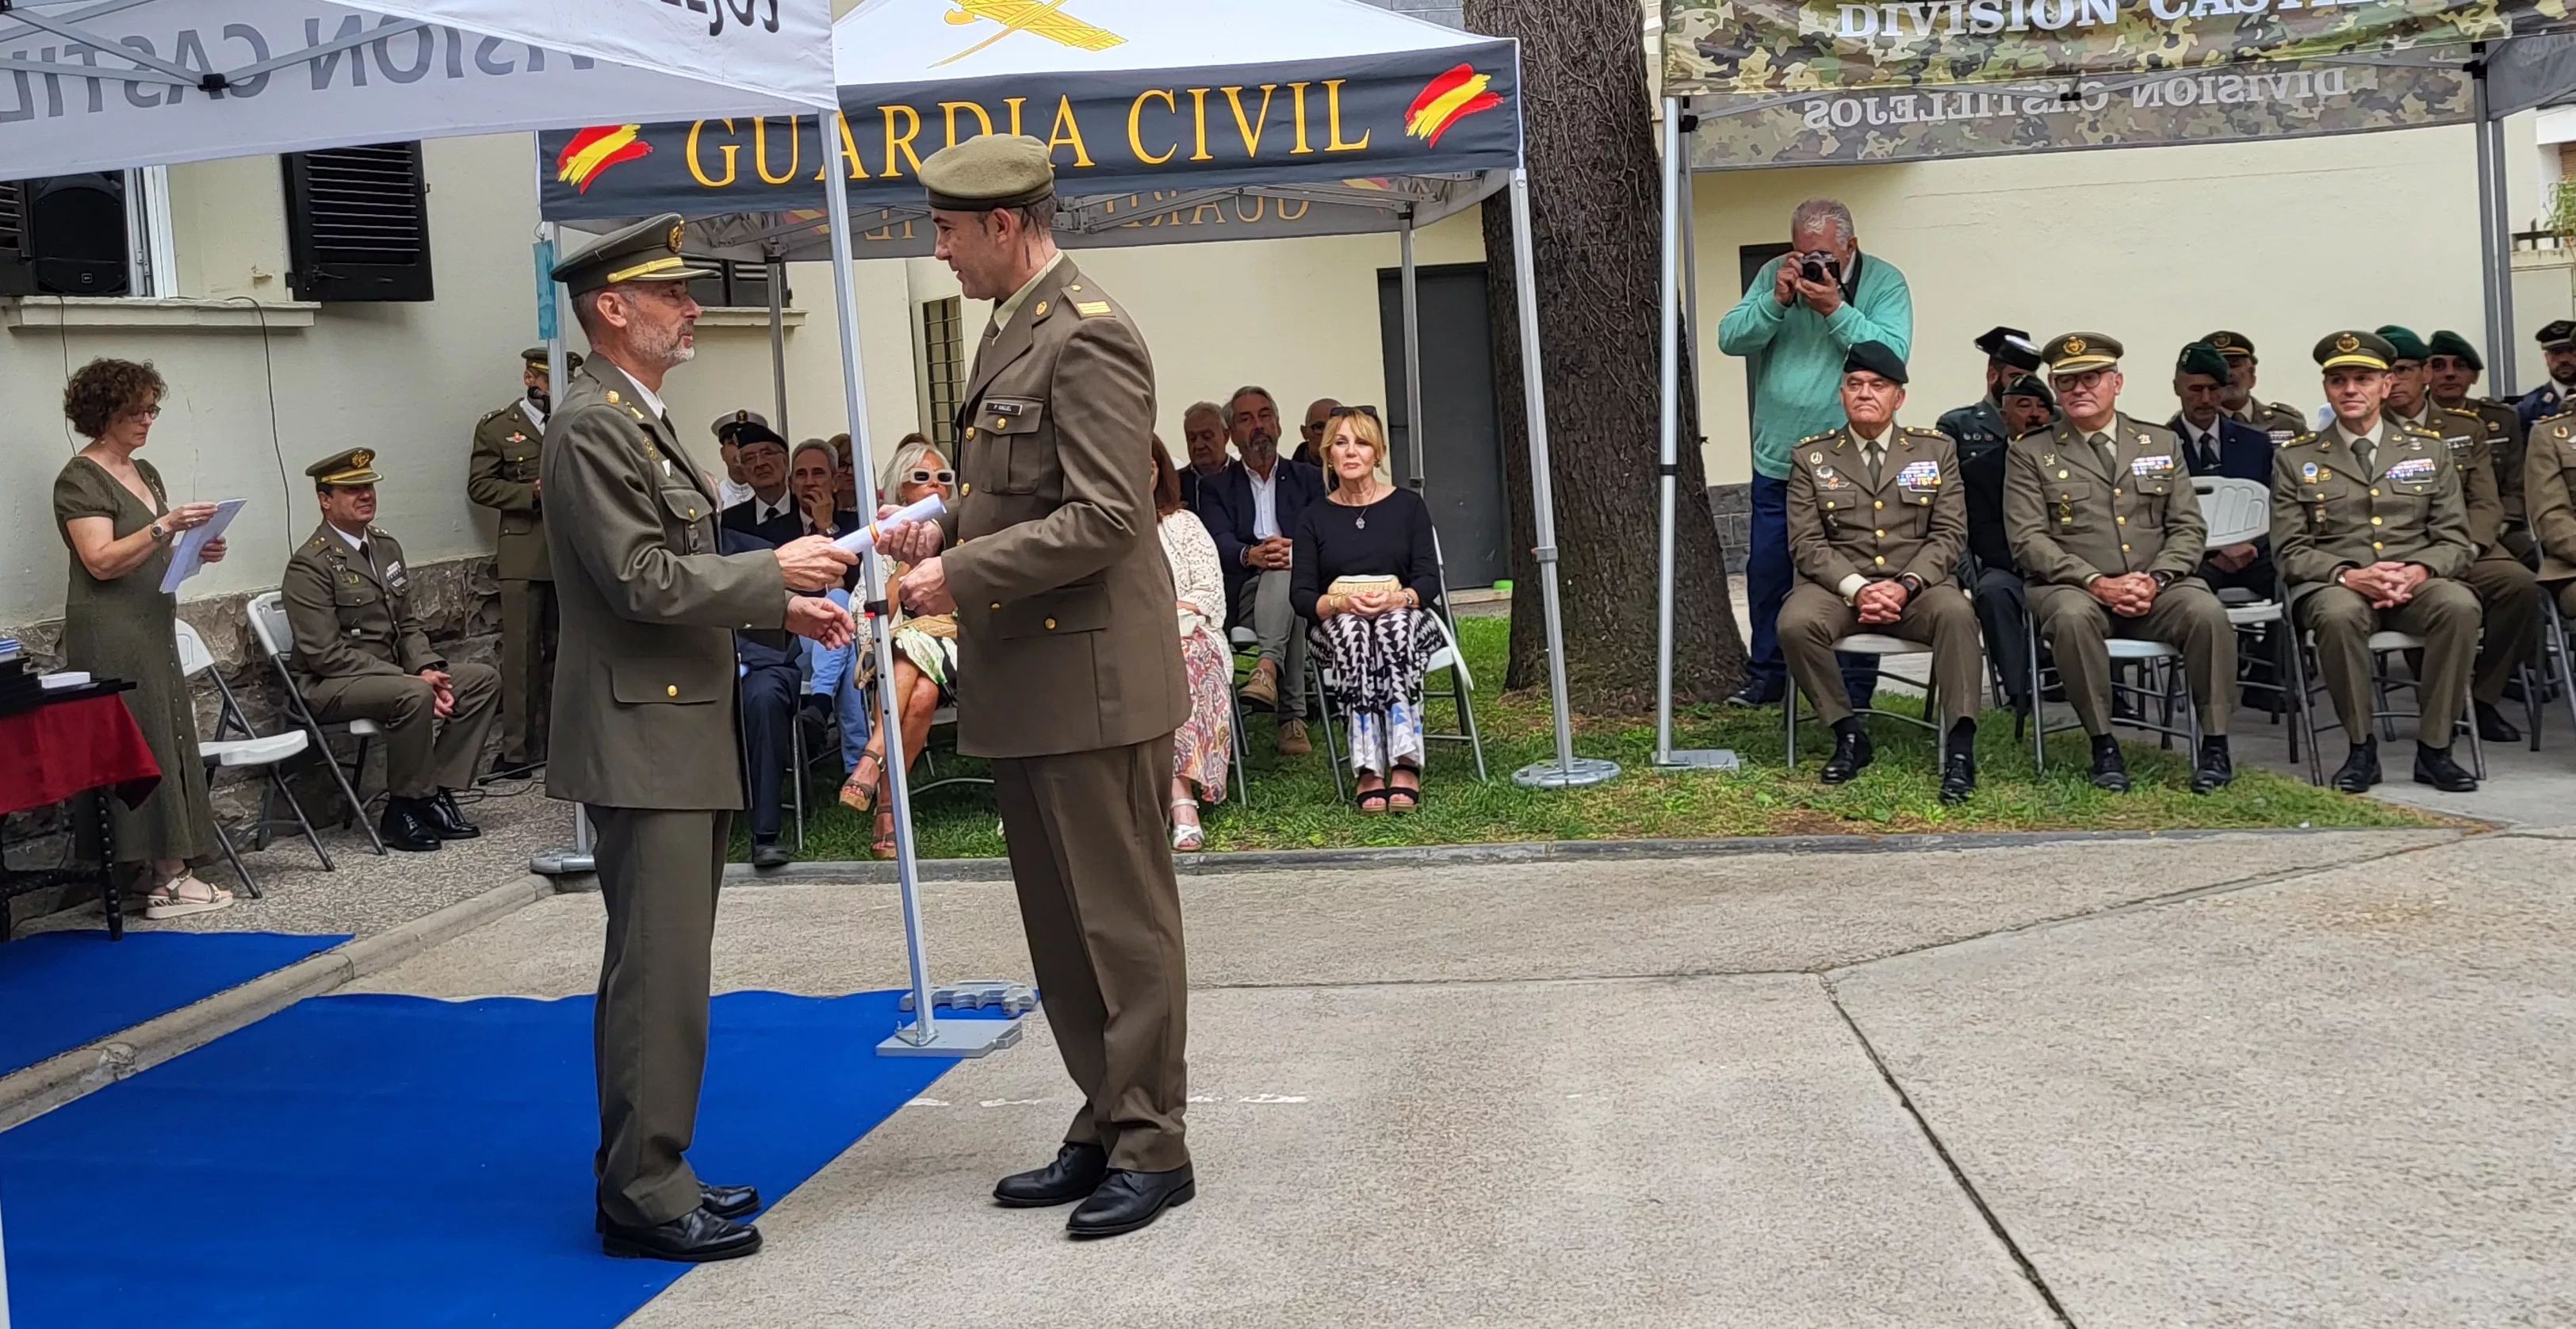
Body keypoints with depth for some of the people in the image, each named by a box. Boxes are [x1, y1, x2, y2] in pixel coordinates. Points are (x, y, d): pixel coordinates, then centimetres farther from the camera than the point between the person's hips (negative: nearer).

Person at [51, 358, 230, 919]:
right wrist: (164, 527, -26)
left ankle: (170, 871, 6)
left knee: (172, 741, 5)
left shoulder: (144, 472, 17)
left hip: (155, 628, 9)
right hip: (111, 635, -9)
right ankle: (165, 880, -5)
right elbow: (102, 561, -18)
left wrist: (196, 550, 7)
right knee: (145, 745, -8)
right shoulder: (80, 479, -9)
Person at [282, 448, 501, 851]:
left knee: (484, 678, -8)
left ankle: (437, 792, -7)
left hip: (391, 673, 8)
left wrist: (427, 668, -6)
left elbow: (408, 624, 16)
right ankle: (403, 810, -18)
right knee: (414, 696, -35)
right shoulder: (309, 566, -14)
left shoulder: (386, 546, 12)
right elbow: (327, 655, -19)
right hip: (330, 686, -8)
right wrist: (411, 679, -23)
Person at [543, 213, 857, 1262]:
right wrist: (774, 571, -14)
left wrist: (780, 611, 10)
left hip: (684, 732, 10)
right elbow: (642, 582, -21)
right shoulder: (591, 426, -14)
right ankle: (641, 1196, 2)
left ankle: (649, 1173, 22)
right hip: (642, 738, -10)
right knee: (657, 971, -6)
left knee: (668, 968, 14)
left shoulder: (642, 419, 17)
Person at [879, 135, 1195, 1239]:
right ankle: (1105, 1129, 26)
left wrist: (961, 575, -18)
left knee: (1122, 919, 0)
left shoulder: (1087, 335, -14)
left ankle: (1152, 1147, 10)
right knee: (1061, 927, 15)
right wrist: (948, 528, 8)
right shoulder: (1012, 331, 16)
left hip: (1090, 679, -10)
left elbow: (1106, 515, -21)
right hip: (1026, 687, 10)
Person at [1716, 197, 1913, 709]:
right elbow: (1731, 338, -4)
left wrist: (1835, 309, -23)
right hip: (1777, 459, 4)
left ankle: (1854, 687, 12)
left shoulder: (1884, 282, -6)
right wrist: (1776, 301, -17)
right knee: (1766, 570, 12)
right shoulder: (1774, 275, 3)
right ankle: (1766, 675, 26)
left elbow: (1891, 353, -19)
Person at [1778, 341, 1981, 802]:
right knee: (1795, 623, -31)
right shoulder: (1811, 457, 9)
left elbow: (1949, 534, 4)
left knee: (1956, 613, -33)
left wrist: (1905, 586, -14)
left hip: (1917, 586, 0)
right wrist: (1856, 588, -16)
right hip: (1838, 586, 0)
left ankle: (1960, 747, -28)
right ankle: (1848, 734, -12)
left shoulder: (1936, 450, 11)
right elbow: (1806, 542, 1)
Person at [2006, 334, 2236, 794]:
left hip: (2156, 587, 2)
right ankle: (2103, 747, -24)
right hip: (2074, 587, -2)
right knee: (2073, 615, -37)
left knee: (2207, 612, -28)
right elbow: (2029, 539, -3)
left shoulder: (2162, 445, 16)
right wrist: (2096, 583, -16)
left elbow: (2188, 528, 10)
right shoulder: (2032, 454, 7)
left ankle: (2214, 746, -17)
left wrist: (2156, 580, -10)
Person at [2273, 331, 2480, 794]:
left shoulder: (2430, 451, 13)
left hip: (2415, 583, 2)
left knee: (2460, 604, -32)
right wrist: (2349, 575, -17)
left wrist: (2417, 571, -13)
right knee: (2340, 614, -37)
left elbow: (2454, 539, 9)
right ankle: (2361, 748, -19)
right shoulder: (2295, 460, 8)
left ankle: (2434, 748, -21)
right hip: (2332, 586, -2)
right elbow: (2290, 552, 2)